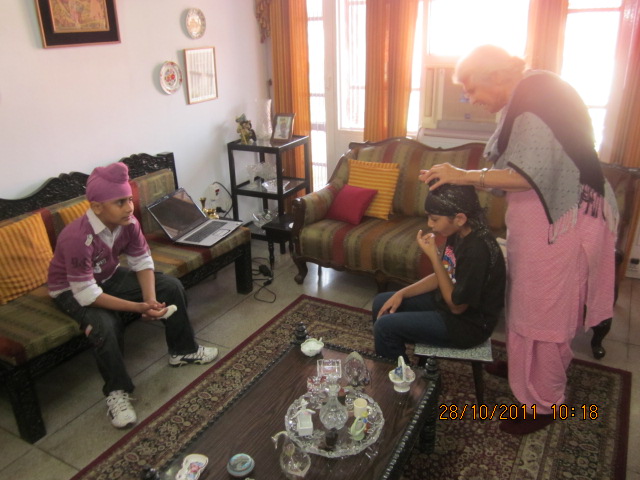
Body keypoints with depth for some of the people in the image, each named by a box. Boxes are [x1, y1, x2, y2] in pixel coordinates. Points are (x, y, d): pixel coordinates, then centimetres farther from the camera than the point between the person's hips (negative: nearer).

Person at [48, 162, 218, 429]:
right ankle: (116, 391, -11)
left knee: (172, 286, -6)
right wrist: (139, 307, -37)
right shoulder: (77, 238, -37)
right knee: (105, 325, -35)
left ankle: (182, 350, 13)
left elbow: (143, 262, -8)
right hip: (73, 290, -6)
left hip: (109, 276, 6)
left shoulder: (128, 223, -19)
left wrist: (150, 299, -24)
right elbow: (87, 294, -34)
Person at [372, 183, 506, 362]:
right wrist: (401, 293, 0)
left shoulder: (477, 250, -31)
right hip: (450, 300, 9)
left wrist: (433, 256, -26)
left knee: (385, 326, -15)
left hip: (468, 324, -9)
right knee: (381, 302, 10)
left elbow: (456, 305, -24)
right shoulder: (458, 234, -4)